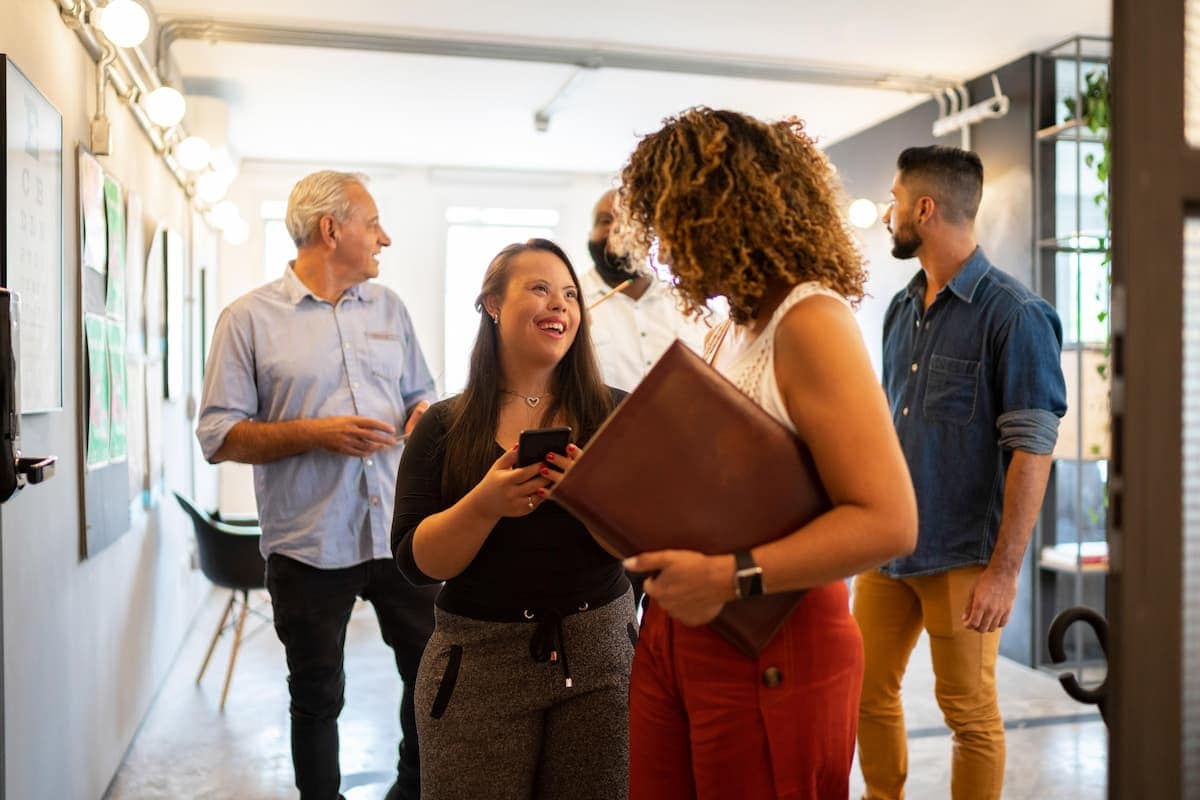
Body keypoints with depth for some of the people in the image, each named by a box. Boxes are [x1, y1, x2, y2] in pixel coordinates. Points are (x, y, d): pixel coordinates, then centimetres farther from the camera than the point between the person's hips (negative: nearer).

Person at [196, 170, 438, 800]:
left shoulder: (388, 307, 11)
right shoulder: (249, 318, -2)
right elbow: (219, 436, -7)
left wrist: (425, 415, -5)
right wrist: (317, 432, -18)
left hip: (402, 531, 4)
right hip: (309, 545, -3)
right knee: (317, 697, 12)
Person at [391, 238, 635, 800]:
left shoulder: (615, 415, 1)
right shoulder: (444, 427, 1)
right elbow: (417, 562, -4)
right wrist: (484, 504, -21)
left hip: (599, 653, 1)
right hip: (479, 660, 0)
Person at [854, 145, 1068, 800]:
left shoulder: (1014, 313, -12)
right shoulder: (902, 308, 9)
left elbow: (1032, 449, -15)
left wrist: (1005, 571, -17)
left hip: (963, 558, -6)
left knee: (970, 712, 9)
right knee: (867, 691, 14)